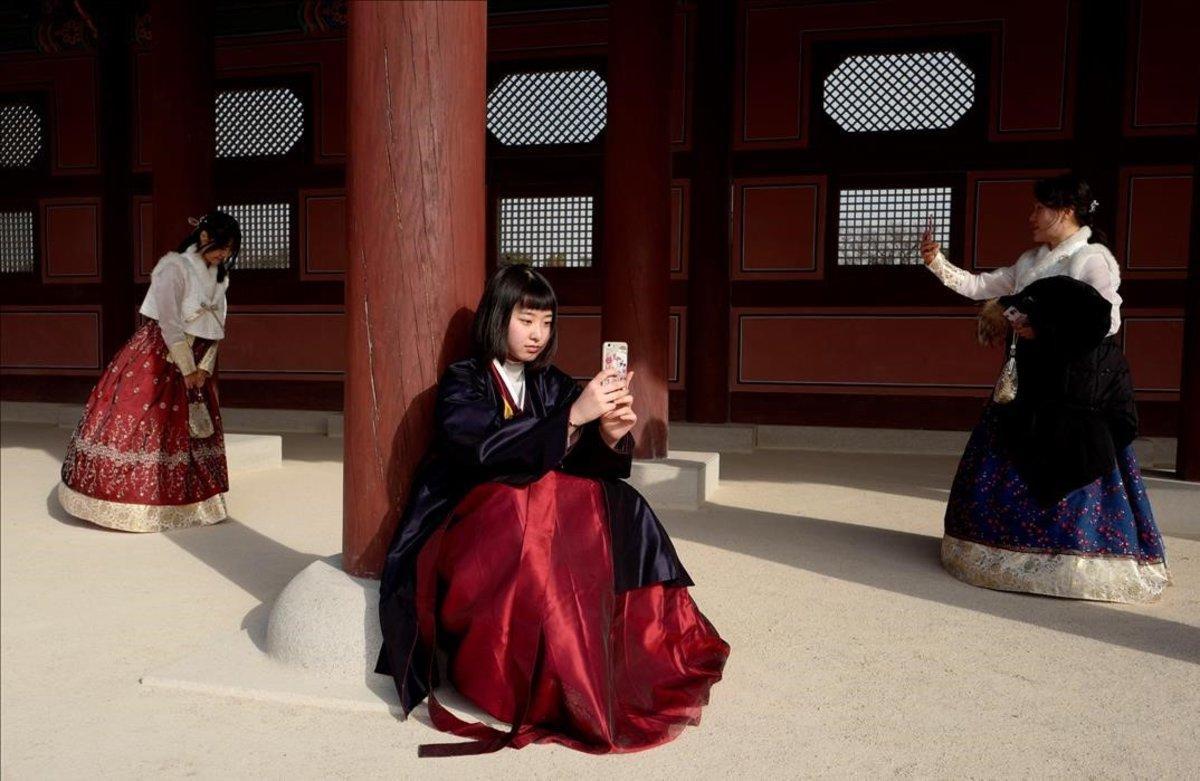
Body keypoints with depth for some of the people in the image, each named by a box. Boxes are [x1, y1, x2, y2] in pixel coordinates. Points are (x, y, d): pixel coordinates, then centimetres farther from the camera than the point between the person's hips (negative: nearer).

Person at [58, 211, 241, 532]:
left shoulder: (217, 276, 7)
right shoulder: (174, 268, -15)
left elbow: (216, 327, 6)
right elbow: (169, 324, -18)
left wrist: (203, 368, -5)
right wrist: (187, 369, -15)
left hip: (193, 362, 7)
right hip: (155, 360, -7)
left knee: (193, 430, 9)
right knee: (135, 425, -1)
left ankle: (190, 500, 18)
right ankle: (119, 491, 11)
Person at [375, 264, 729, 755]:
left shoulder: (551, 385, 9)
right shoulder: (462, 383, -5)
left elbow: (585, 464, -1)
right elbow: (490, 449, -24)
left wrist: (611, 436, -22)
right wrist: (574, 414, -32)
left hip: (537, 521, 5)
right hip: (465, 526, -5)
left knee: (621, 509, -18)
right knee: (536, 511, -34)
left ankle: (640, 666, -13)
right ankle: (565, 694, -26)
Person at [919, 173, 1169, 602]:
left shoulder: (1093, 258, -8)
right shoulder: (1030, 261, 14)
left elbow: (1108, 322, -15)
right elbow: (979, 286, 13)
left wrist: (1045, 330, -15)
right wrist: (937, 262, 5)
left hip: (1077, 382, -8)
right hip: (1031, 379, 8)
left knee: (1068, 473, -5)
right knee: (1014, 466, 9)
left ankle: (1078, 561, 7)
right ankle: (1022, 548, 21)